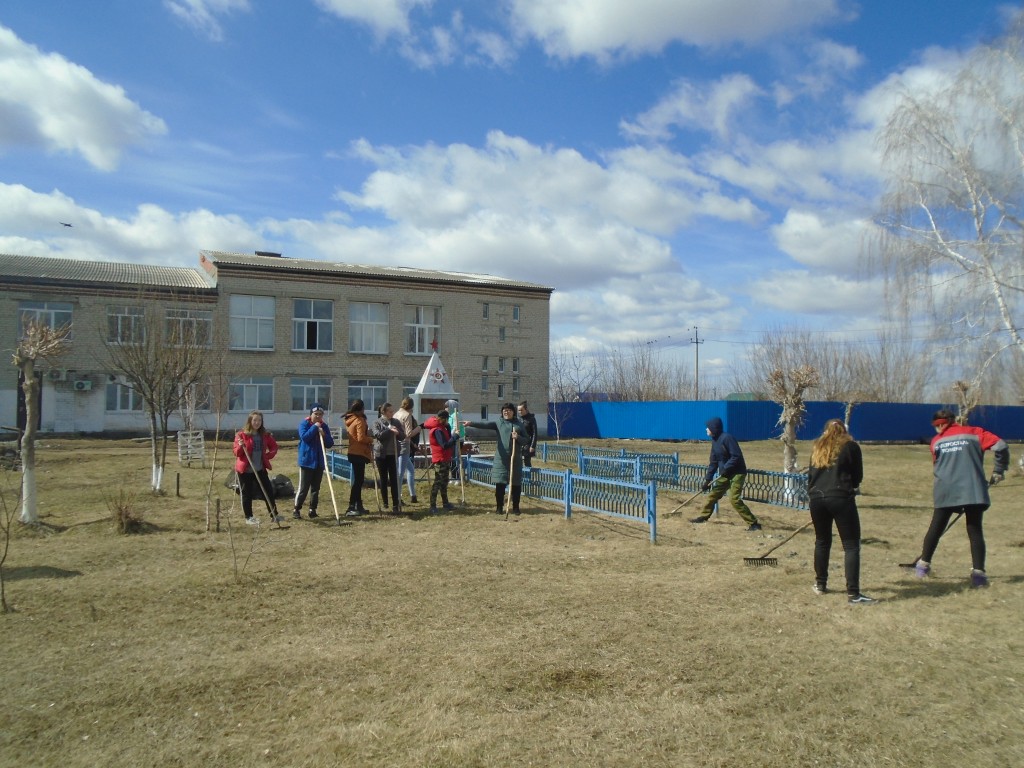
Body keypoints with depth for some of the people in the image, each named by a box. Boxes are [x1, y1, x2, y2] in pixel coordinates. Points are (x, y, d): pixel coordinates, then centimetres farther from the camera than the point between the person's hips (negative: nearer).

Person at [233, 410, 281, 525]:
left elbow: (274, 447, 16)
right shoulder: (241, 435, -7)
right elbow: (237, 453, -6)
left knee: (268, 492, 4)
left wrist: (268, 455, -1)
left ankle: (274, 515, 12)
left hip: (260, 469, 4)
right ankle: (248, 517, 17)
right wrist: (240, 446, -26)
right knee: (247, 494, 4)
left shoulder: (265, 435, 4)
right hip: (245, 470, -3)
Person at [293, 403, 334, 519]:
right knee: (303, 488, -4)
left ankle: (312, 510, 16)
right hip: (306, 461, -5)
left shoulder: (324, 426, 8)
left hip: (319, 462, 5)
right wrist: (314, 427, -18)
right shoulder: (304, 423, -4)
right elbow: (304, 437, -22)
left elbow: (330, 444, 4)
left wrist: (324, 435, -13)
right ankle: (297, 510, 7)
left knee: (316, 488, 8)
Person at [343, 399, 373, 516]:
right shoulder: (360, 420, -14)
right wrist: (371, 439, -6)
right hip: (359, 453, -9)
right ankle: (351, 508, -10)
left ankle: (359, 506, 21)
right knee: (359, 480, -7)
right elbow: (361, 438, -22)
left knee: (358, 480, 15)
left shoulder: (349, 420, 13)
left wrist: (368, 437, 14)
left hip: (353, 453, 9)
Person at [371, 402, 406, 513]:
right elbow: (378, 435, -18)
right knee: (383, 480, 7)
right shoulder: (377, 423, -3)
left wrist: (398, 433, -14)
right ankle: (385, 504, 18)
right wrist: (390, 430, -26)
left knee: (394, 480, -3)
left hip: (393, 454, 2)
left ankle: (397, 505, -3)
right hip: (381, 455, -2)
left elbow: (403, 436, 6)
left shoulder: (396, 422, 6)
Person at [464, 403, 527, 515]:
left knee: (516, 484, 5)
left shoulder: (519, 424, 6)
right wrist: (471, 423, -29)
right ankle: (499, 507, 11)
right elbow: (485, 424, -12)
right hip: (501, 458, -1)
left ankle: (515, 507, 16)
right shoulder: (498, 424, 3)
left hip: (516, 458, 1)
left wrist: (518, 437, -15)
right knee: (500, 483, -1)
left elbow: (525, 439, 7)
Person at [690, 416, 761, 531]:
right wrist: (708, 480, 11)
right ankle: (703, 516, 34)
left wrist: (725, 469, -25)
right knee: (713, 494, 16)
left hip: (737, 473, -9)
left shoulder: (727, 438, -20)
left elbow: (736, 456, -24)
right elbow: (713, 462, 13)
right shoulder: (714, 440, 8)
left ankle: (753, 523, -13)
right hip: (725, 474, 9)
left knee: (734, 499, -18)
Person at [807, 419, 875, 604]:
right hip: (841, 498, -5)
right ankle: (853, 594, -6)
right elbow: (858, 477, 10)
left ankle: (820, 584, 28)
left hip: (816, 498, 5)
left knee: (822, 542, 20)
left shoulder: (817, 447, 18)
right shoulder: (850, 446, 6)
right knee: (851, 545, -1)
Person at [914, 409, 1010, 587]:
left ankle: (923, 565, 20)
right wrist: (999, 471, 6)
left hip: (946, 492, 1)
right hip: (974, 491, -1)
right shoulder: (974, 433, 6)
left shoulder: (936, 441, 12)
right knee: (975, 531, 4)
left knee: (936, 528, 12)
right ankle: (978, 573, 0)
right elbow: (1001, 446, -5)